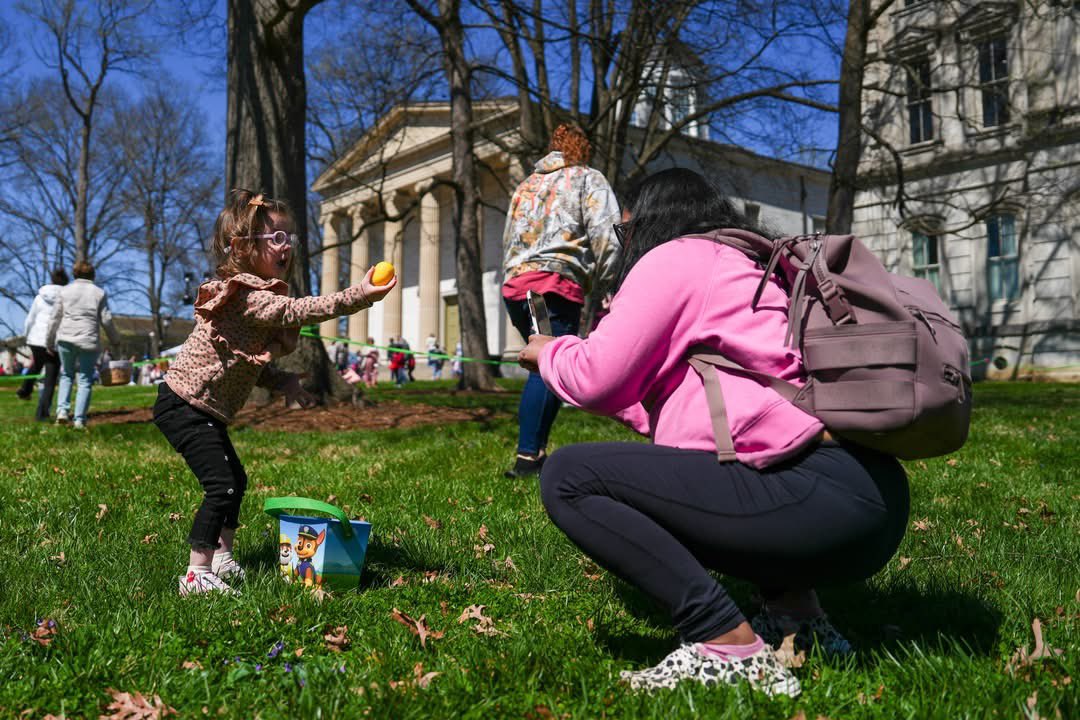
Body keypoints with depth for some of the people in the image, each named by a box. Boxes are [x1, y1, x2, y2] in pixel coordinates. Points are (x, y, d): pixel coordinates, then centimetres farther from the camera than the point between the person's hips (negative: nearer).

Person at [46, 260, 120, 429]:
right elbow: (106, 319, 3)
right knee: (85, 380, 4)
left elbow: (55, 318, 7)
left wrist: (49, 341, 14)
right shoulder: (99, 293, 5)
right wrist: (115, 339, 16)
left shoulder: (65, 290, 7)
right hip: (89, 341, -1)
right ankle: (79, 420, -1)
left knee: (66, 375, 19)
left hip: (65, 339, 1)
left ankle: (62, 410, 3)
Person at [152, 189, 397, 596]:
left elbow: (248, 360, 15)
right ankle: (197, 574, -8)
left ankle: (222, 560, 29)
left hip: (206, 410, 11)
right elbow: (297, 311, -36)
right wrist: (356, 297, -43)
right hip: (184, 406, -11)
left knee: (235, 481, 18)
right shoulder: (246, 295, -21)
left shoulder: (255, 293, 12)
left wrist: (282, 382, 0)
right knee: (222, 486, -15)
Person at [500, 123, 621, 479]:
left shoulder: (525, 185, 30)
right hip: (555, 286, -7)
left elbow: (507, 243, 29)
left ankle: (536, 451, 6)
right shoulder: (588, 179, 11)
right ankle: (527, 457, -18)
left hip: (514, 285, 7)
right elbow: (606, 237, -2)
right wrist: (602, 286, 8)